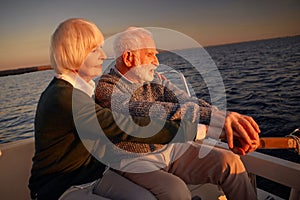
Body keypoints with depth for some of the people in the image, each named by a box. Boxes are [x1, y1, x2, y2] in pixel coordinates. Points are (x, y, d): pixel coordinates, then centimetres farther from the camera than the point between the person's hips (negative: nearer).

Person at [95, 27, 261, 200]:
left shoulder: (156, 80, 5)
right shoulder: (106, 88, -16)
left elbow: (188, 102, -10)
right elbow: (147, 111, -33)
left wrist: (226, 123, -29)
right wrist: (211, 116, -43)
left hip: (170, 149, 6)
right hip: (135, 160, -5)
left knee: (230, 162, -8)